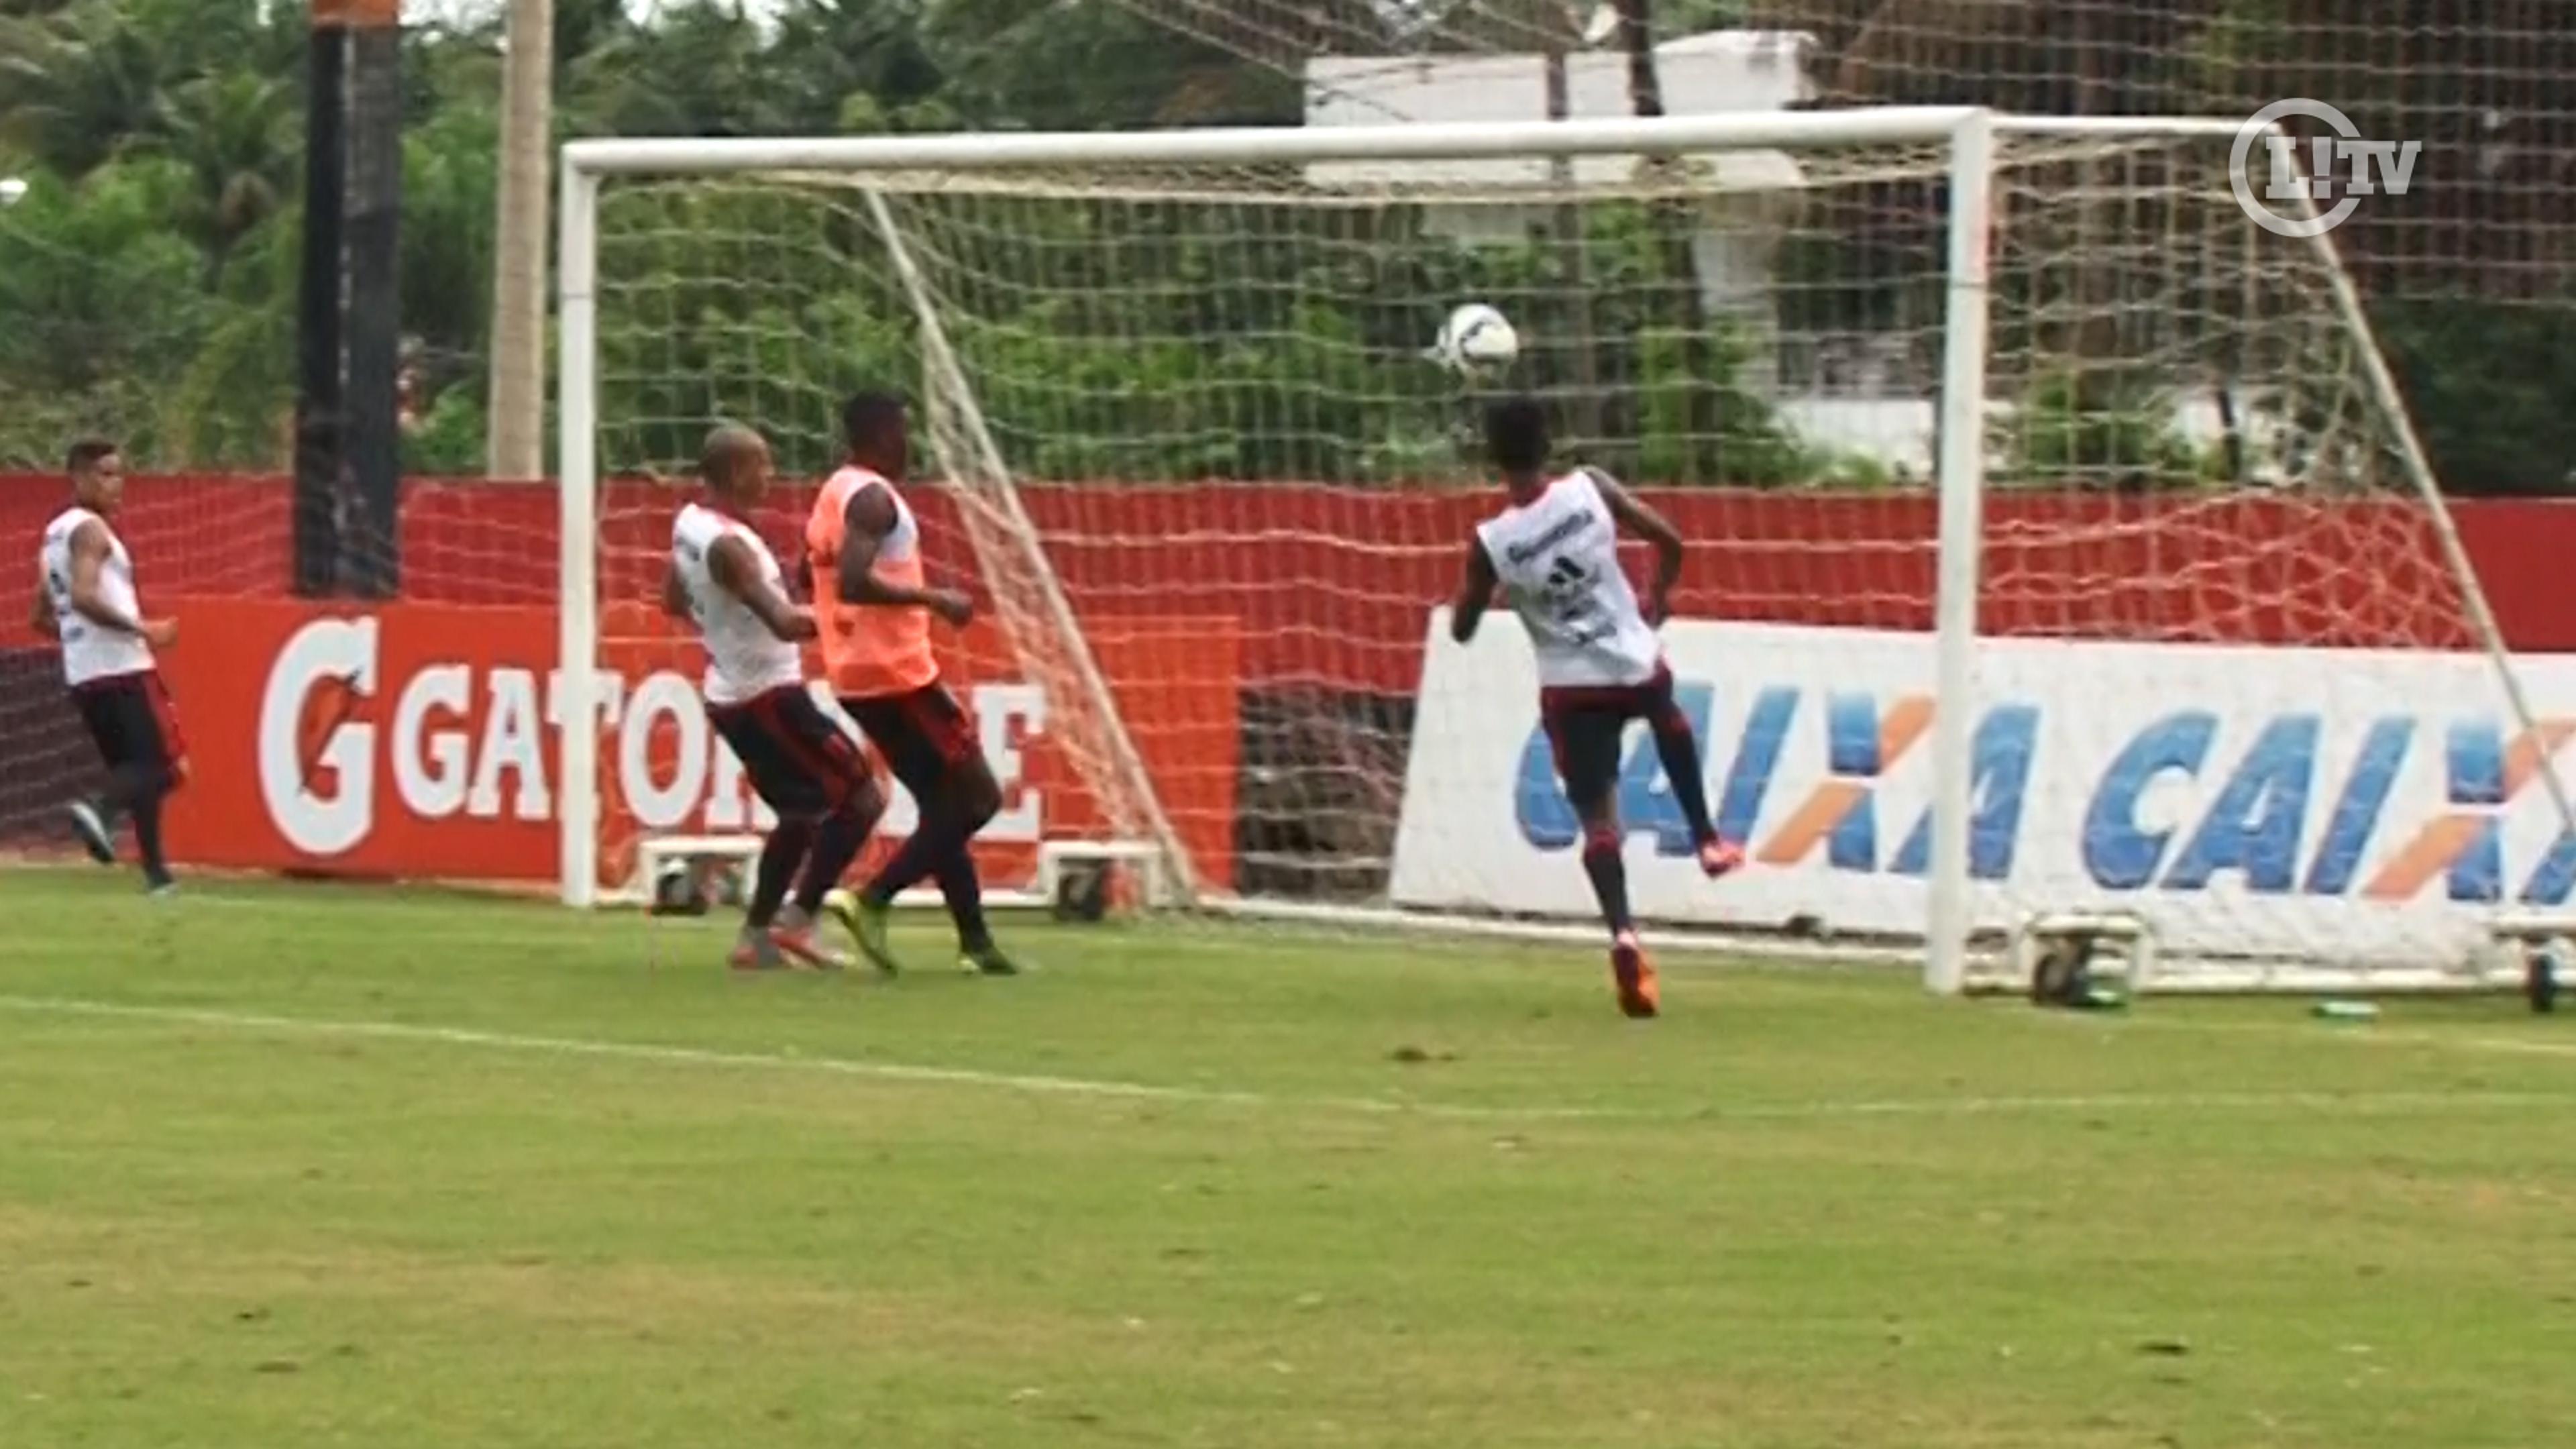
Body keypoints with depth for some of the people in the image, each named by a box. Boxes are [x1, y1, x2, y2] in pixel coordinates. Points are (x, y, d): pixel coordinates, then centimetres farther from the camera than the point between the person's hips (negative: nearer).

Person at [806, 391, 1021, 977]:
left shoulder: (834, 495, 14)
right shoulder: (873, 498, -16)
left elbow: (815, 576, 27)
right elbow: (853, 582, -29)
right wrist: (934, 599, -23)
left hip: (856, 679, 10)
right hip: (898, 673, -10)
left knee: (945, 804, 15)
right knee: (977, 796, -3)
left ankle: (975, 939, 13)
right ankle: (874, 900, -12)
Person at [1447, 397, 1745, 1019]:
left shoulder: (1491, 543, -15)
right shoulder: (1591, 489, -13)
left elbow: (1462, 629, -4)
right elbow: (1668, 542, -4)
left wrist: (1471, 586, 16)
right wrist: (1658, 600, 15)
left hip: (1570, 687, -2)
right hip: (1636, 665, 2)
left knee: (1597, 819, 3)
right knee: (1669, 717, 37)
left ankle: (1623, 932, -20)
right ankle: (1707, 840, 40)